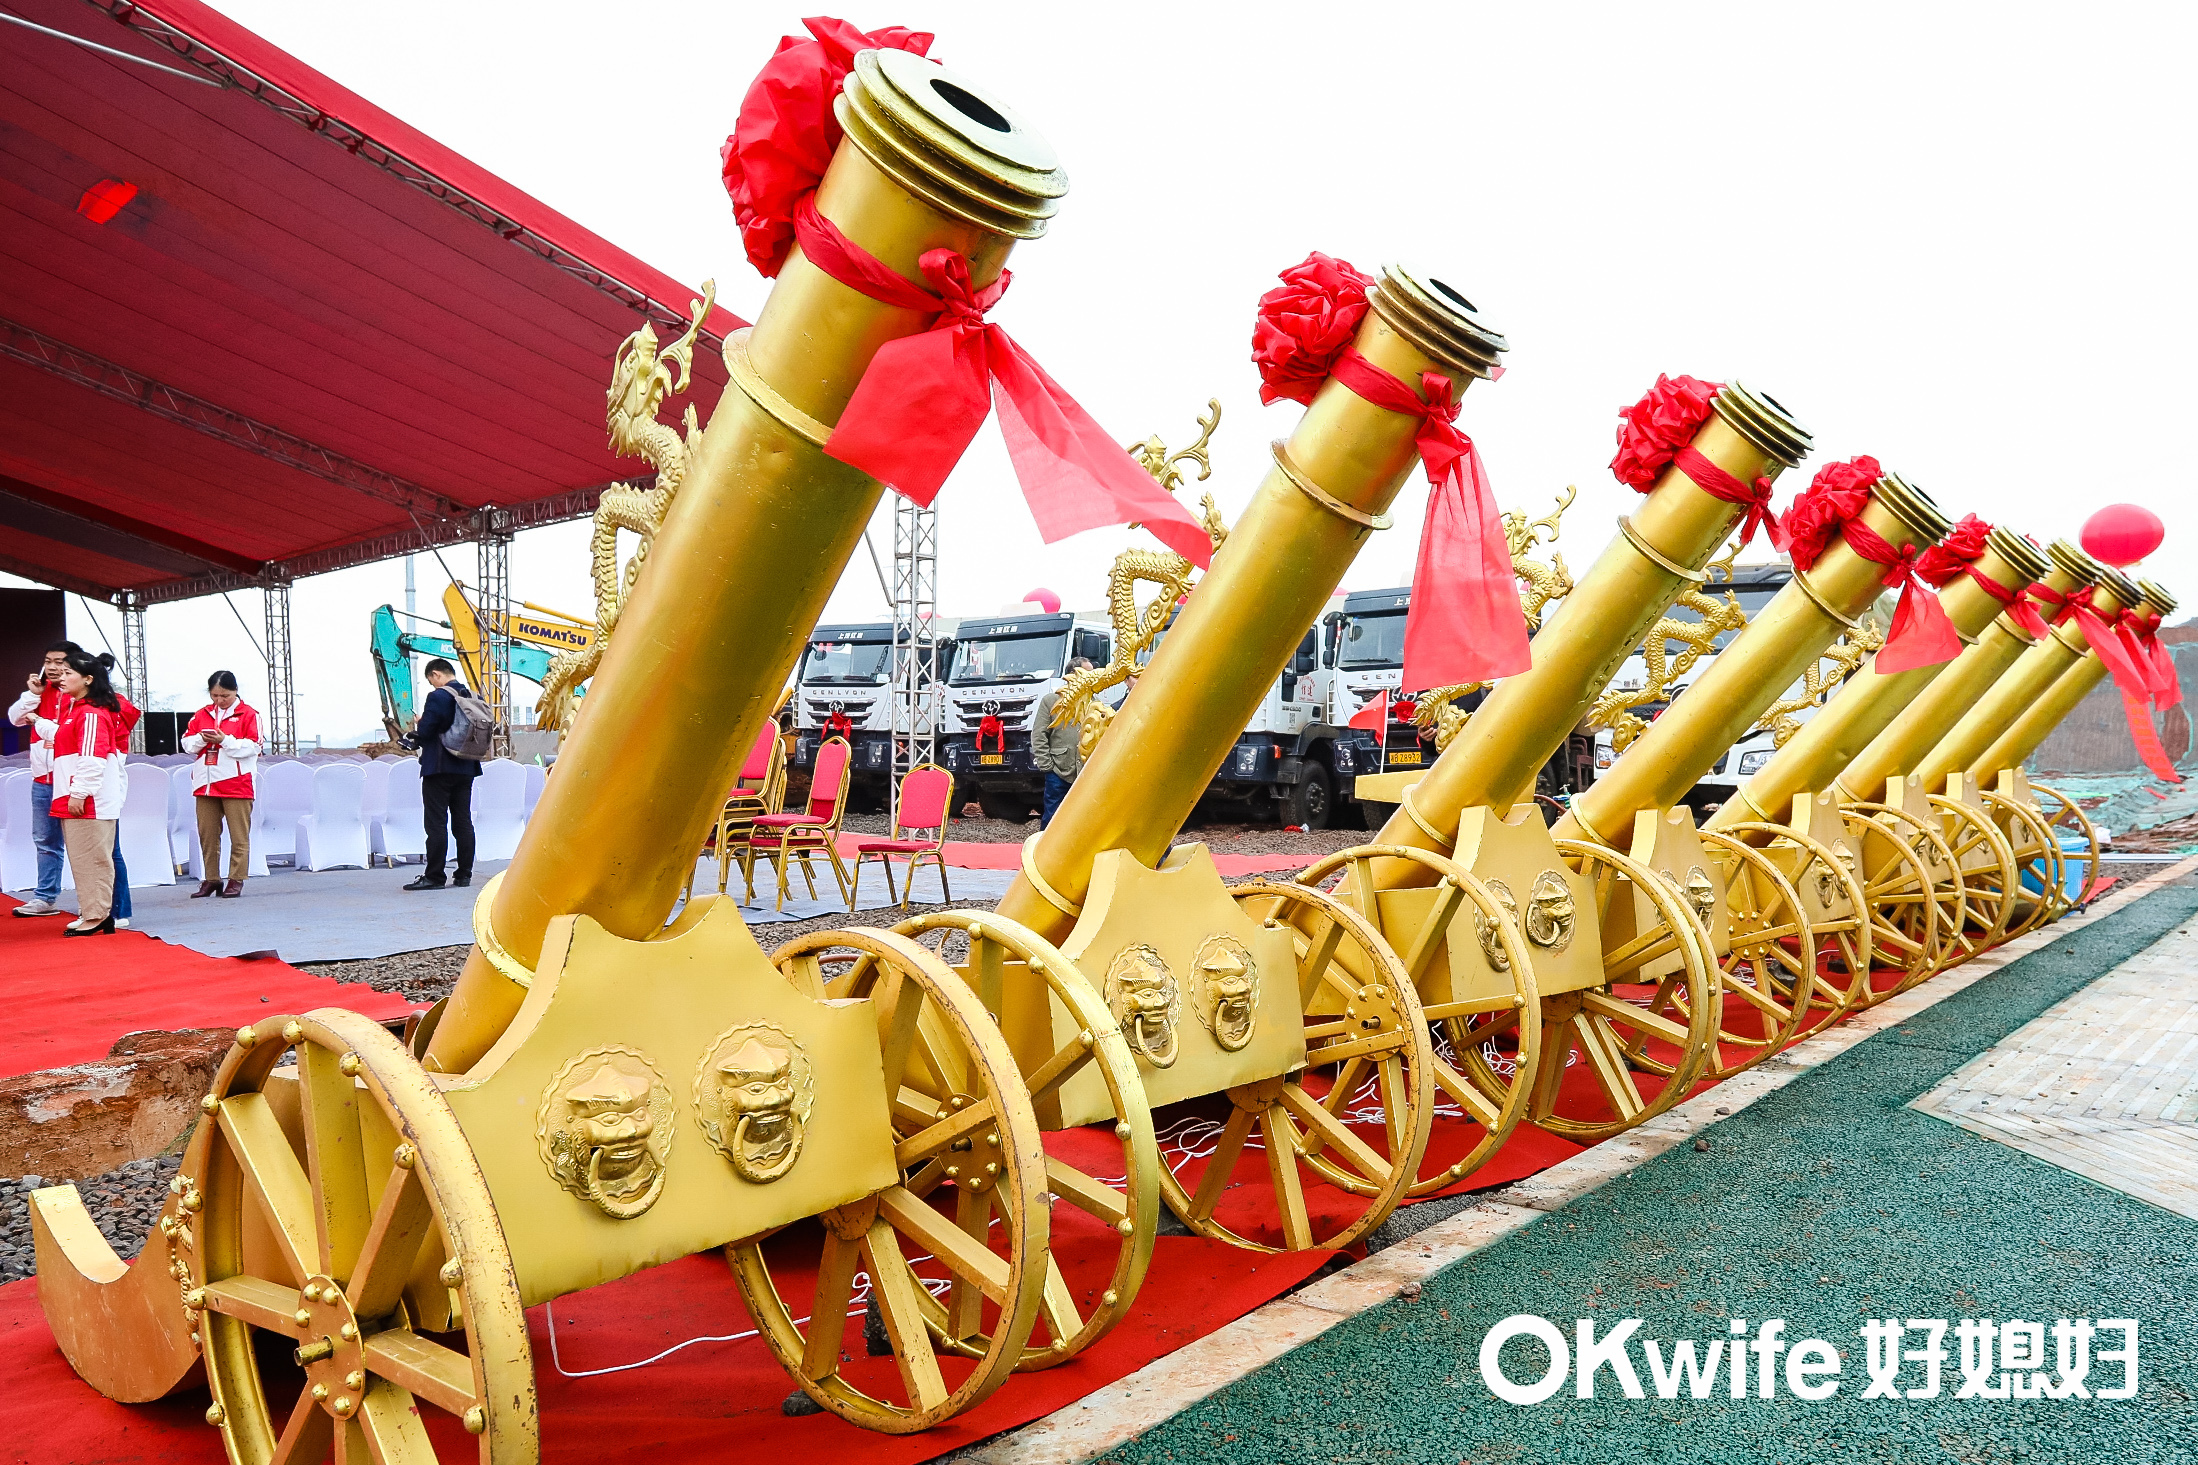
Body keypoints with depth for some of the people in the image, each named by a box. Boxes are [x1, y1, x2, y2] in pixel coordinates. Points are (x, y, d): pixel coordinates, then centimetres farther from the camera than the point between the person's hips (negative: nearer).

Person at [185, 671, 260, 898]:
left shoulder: (248, 714, 0)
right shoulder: (201, 714, 15)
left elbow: (252, 746, -8)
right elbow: (186, 742, 12)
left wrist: (225, 740, -17)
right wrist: (202, 739, -9)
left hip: (236, 784, -5)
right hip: (206, 783, 5)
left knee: (239, 835, -2)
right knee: (207, 834, 7)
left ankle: (236, 880, 3)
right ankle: (210, 880, 15)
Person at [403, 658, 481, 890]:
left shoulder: (438, 697, -14)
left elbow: (425, 732, -18)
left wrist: (418, 723, 7)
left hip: (439, 769, -7)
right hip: (466, 769, 7)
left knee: (436, 823, -3)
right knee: (463, 822, 10)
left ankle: (433, 877, -1)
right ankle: (464, 874, 12)